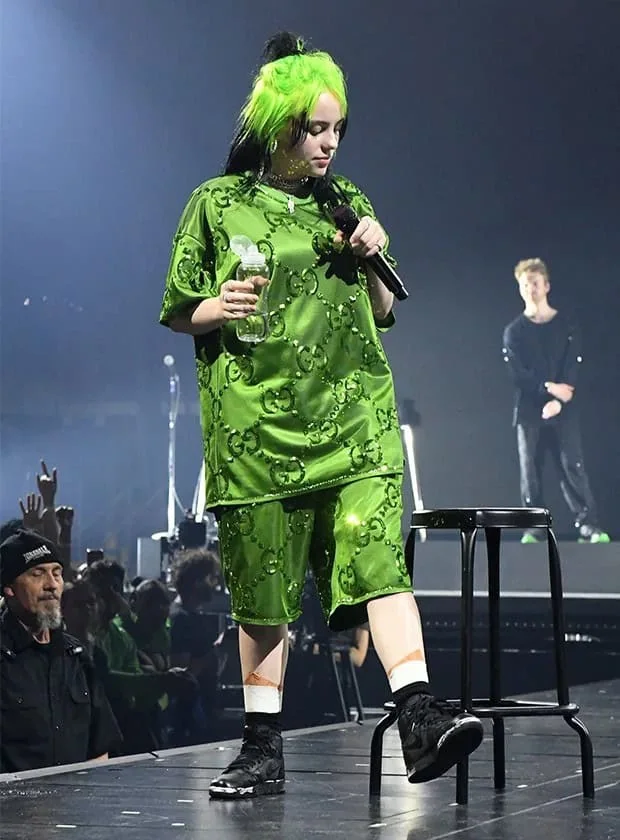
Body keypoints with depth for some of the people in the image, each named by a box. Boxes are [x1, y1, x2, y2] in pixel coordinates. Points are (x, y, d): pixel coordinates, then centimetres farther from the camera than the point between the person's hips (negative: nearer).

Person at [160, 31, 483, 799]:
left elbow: (383, 315, 20)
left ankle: (420, 721, -24)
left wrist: (369, 261, 1)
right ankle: (262, 749, 13)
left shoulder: (347, 202, 14)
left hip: (354, 416, 2)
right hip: (258, 420, -1)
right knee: (263, 587, 3)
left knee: (378, 557, -16)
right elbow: (177, 313, 9)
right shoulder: (218, 205, 5)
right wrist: (216, 311, -13)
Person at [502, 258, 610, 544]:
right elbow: (517, 374, -4)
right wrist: (549, 387, -17)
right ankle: (533, 529, 3)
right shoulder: (514, 332, 7)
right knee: (530, 472, -1)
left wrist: (559, 401, -16)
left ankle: (588, 526, -7)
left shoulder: (566, 326, 7)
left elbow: (572, 371, -2)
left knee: (573, 467, -6)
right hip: (528, 410, 1)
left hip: (563, 411, -1)